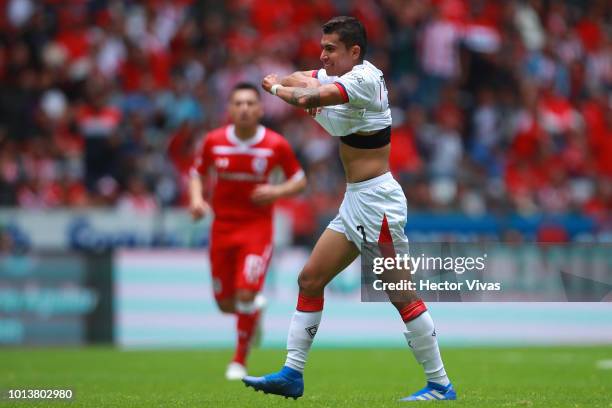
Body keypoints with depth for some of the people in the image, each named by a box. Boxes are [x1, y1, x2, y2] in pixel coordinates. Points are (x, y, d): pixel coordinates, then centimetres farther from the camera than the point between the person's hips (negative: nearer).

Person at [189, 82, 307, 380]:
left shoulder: (276, 145, -9)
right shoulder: (214, 141, -4)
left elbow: (300, 180, 3)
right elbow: (197, 173, 11)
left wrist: (277, 191, -17)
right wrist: (197, 199, -9)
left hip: (257, 225, -3)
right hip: (223, 226, 3)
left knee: (246, 294, -18)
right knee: (225, 304, 5)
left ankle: (240, 361, 2)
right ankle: (255, 308, 44)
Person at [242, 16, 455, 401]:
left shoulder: (364, 78, -16)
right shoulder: (338, 75, 12)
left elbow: (311, 97, -26)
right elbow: (300, 81, 15)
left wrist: (276, 88, -6)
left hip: (378, 200, -10)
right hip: (355, 201, 10)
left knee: (403, 297, -7)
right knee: (310, 280, 7)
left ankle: (441, 385, -2)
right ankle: (292, 373, 9)